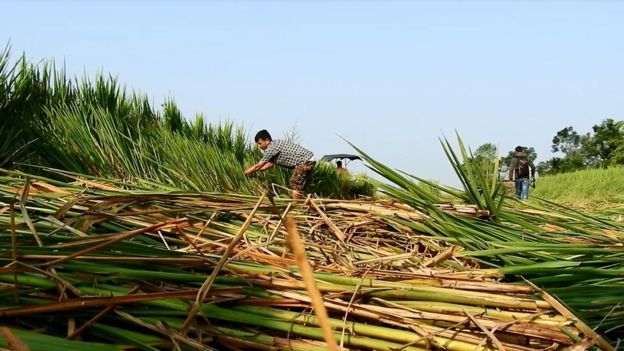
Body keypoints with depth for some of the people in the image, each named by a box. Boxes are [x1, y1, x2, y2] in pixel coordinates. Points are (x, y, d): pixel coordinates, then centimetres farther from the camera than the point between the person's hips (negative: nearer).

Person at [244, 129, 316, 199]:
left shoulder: (272, 148, -15)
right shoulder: (275, 145, 13)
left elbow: (258, 166, -11)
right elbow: (270, 164, 22)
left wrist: (244, 173, -2)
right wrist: (254, 170, 19)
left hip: (305, 161, -10)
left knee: (295, 188, -9)